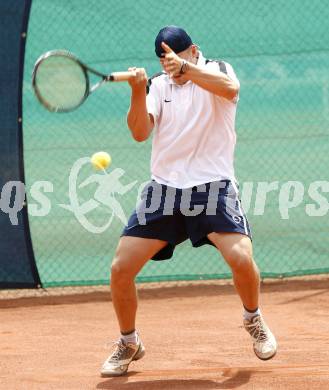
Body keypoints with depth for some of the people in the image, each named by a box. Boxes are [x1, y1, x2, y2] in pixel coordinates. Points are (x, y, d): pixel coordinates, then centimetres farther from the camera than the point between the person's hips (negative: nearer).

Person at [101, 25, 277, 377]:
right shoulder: (157, 86, 10)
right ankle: (129, 344, 17)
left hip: (213, 185, -3)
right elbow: (140, 133, -4)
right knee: (120, 269, -5)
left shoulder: (216, 69, 2)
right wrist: (138, 93, -22)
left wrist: (186, 68, -36)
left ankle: (253, 320, 7)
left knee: (240, 257, -24)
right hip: (165, 187, 3)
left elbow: (230, 88, -23)